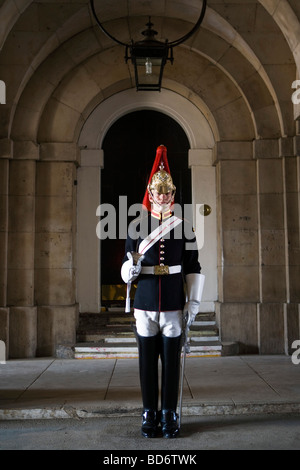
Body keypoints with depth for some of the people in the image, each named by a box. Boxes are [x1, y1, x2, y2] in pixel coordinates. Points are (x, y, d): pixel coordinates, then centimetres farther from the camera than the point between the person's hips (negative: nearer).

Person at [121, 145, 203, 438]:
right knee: (147, 362, 6)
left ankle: (169, 415, 18)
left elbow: (193, 269, 5)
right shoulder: (136, 226, 3)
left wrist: (194, 302, -2)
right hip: (145, 306, 0)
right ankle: (149, 415, 19)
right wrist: (132, 266, -18)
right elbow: (125, 272, 5)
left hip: (174, 307, 0)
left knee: (171, 362, 5)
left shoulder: (184, 227, 4)